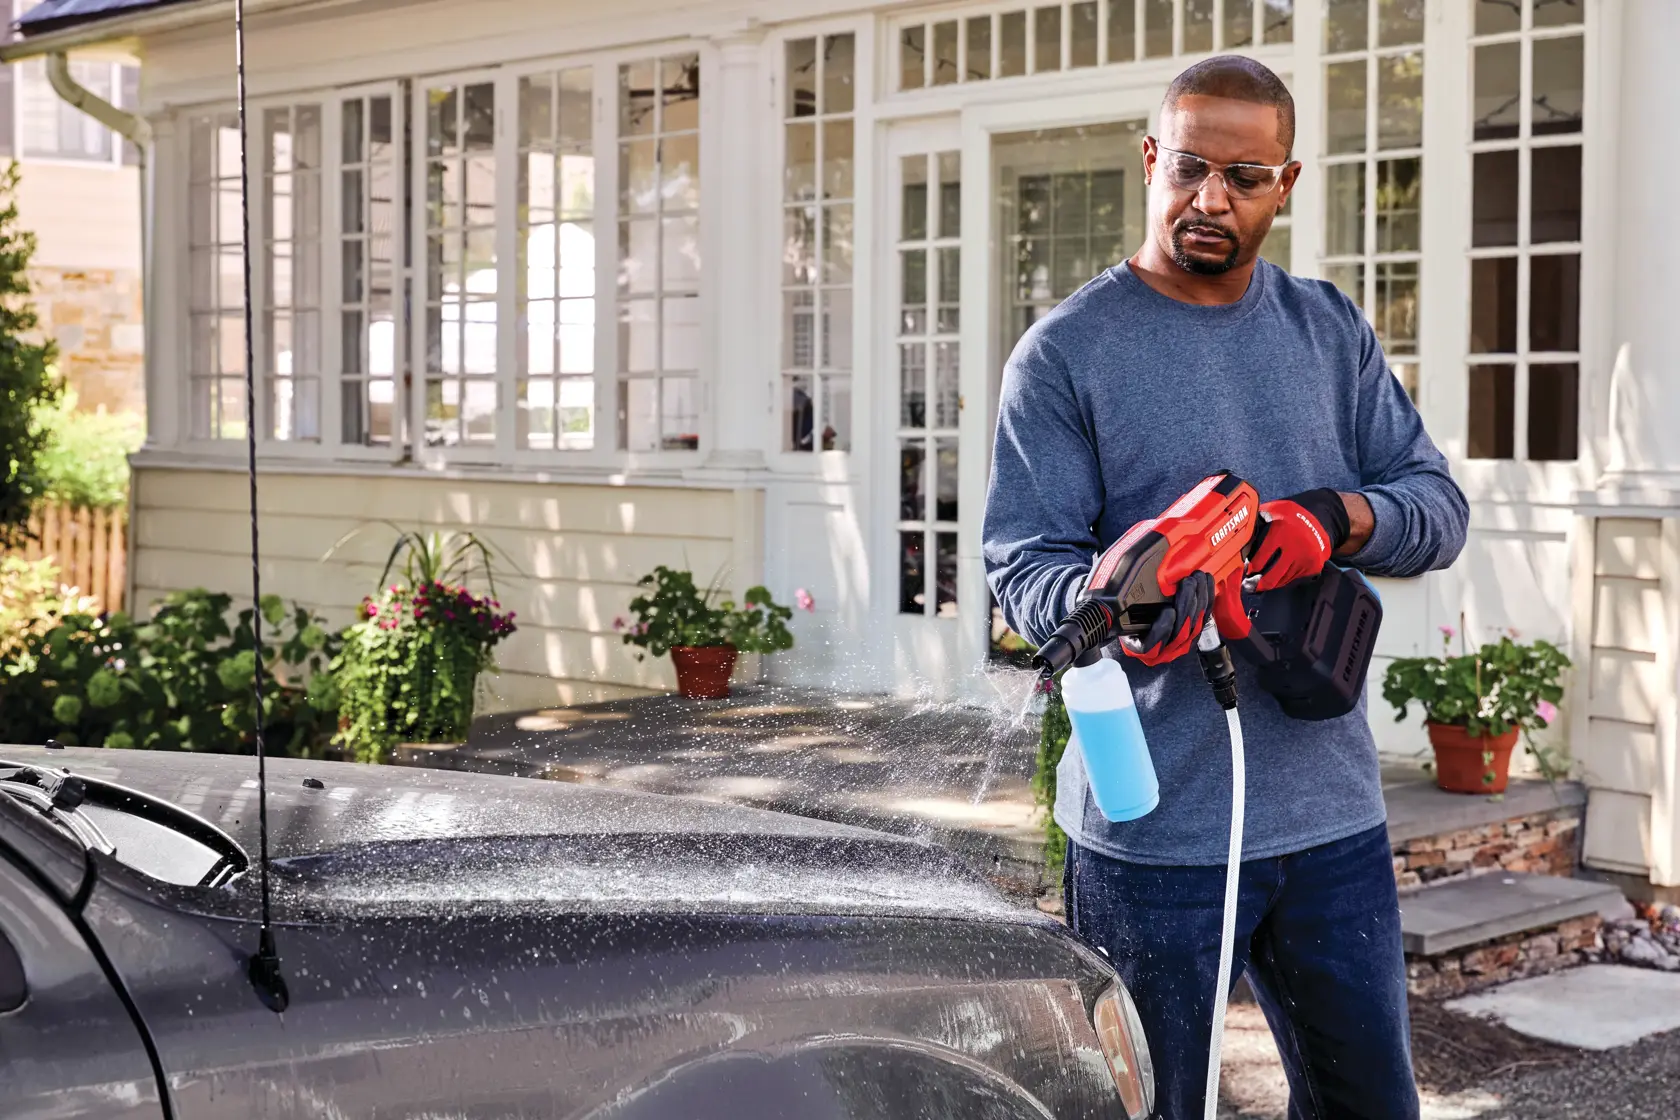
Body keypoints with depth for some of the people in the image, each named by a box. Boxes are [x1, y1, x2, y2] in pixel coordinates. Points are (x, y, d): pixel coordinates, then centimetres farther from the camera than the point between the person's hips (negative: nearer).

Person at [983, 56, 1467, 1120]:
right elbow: (1026, 562, -9)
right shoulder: (1066, 353, -3)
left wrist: (1338, 517, -14)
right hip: (1151, 824, -4)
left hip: (1332, 809, 5)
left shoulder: (1332, 330, 11)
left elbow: (1440, 506, 8)